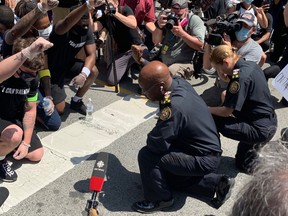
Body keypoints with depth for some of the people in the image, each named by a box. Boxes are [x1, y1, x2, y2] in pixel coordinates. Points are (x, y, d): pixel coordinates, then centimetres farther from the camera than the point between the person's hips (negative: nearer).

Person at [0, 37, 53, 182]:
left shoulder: (32, 79, -9)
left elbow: (30, 110, -4)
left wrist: (26, 143, -8)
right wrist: (27, 52, -72)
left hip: (13, 119, 6)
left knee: (36, 155, 6)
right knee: (15, 135, -37)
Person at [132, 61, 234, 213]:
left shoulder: (175, 107, -36)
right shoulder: (180, 82, -9)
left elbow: (156, 144, -31)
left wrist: (150, 138, -11)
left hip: (204, 159, -10)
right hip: (207, 150, 10)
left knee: (147, 155, -20)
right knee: (170, 175, 29)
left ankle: (159, 199, 4)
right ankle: (217, 183, 26)